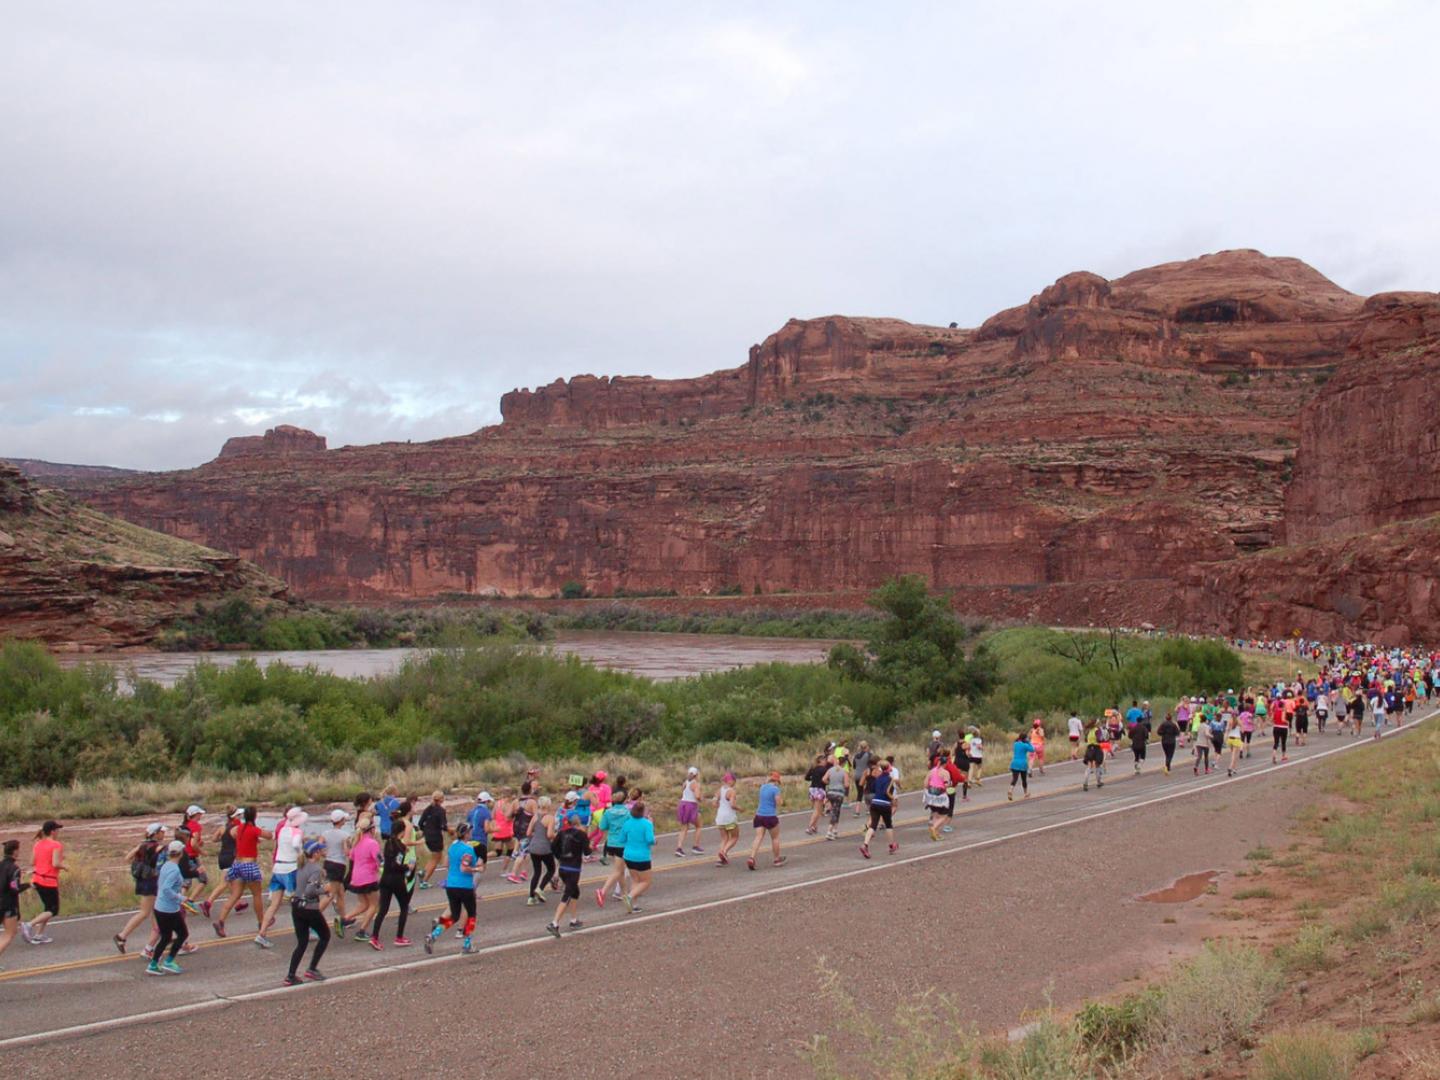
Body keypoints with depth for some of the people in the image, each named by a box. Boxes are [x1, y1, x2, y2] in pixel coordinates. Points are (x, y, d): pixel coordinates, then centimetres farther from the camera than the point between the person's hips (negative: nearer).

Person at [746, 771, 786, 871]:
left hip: (759, 815, 5)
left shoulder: (763, 787, 11)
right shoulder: (775, 789, -10)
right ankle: (777, 859, 25)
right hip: (770, 817, -5)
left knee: (758, 838, -1)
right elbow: (779, 803, -11)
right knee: (775, 838, 14)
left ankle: (751, 858, -19)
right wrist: (782, 797, 6)